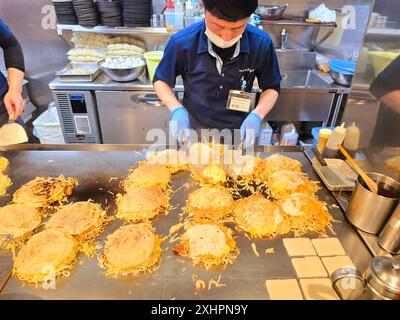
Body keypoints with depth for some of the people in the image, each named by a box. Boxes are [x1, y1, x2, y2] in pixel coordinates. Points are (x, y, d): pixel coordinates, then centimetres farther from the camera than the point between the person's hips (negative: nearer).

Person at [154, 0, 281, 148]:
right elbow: (160, 80, -5)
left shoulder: (262, 44, -17)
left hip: (238, 132, 1)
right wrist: (176, 109, -22)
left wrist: (257, 115, -21)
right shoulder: (181, 42, -20)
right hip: (194, 131, 0)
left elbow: (271, 88, -3)